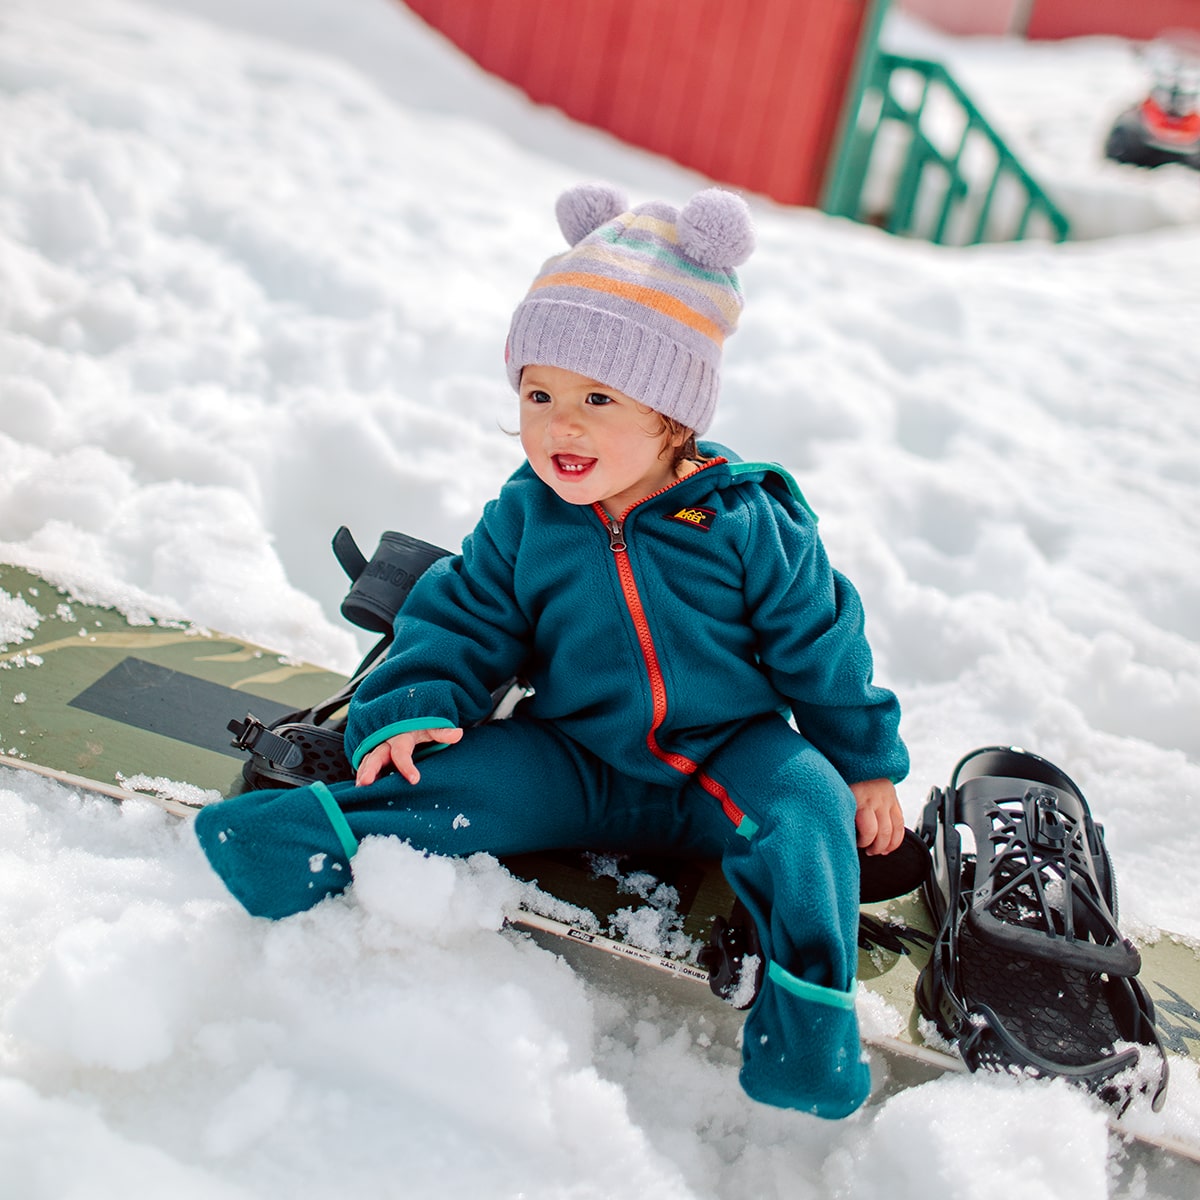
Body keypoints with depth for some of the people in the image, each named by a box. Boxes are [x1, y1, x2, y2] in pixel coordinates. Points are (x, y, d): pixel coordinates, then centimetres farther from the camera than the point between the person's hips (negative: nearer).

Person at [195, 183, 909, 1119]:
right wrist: (412, 709, -15)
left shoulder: (751, 523, -11)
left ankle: (809, 1005, -26)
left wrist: (867, 764, 5)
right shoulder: (523, 519, -4)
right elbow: (463, 621, 3)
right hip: (575, 763, 2)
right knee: (468, 772, -21)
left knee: (801, 798, -27)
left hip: (730, 757, -1)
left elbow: (821, 646, -1)